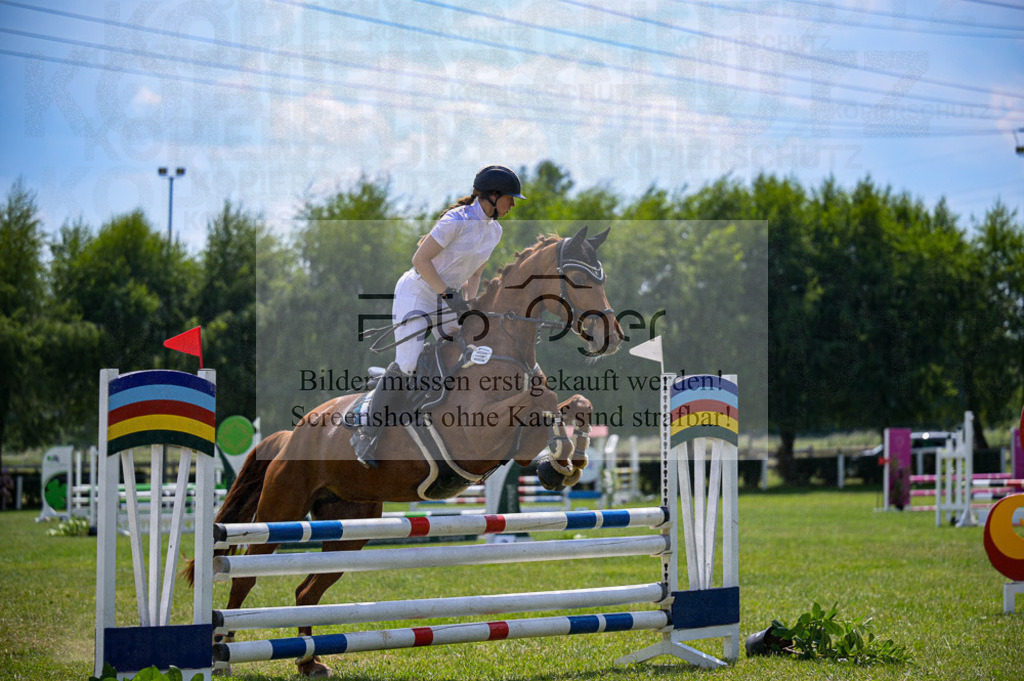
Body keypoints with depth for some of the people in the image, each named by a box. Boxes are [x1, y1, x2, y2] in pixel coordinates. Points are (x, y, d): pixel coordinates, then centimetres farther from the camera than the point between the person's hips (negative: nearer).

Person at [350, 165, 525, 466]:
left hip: (445, 298, 9)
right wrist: (449, 295, -24)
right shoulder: (456, 221, -23)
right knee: (406, 365, -19)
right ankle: (367, 436, -10)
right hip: (416, 293, -9)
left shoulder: (494, 230, 3)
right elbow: (420, 260, -21)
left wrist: (468, 306, 2)